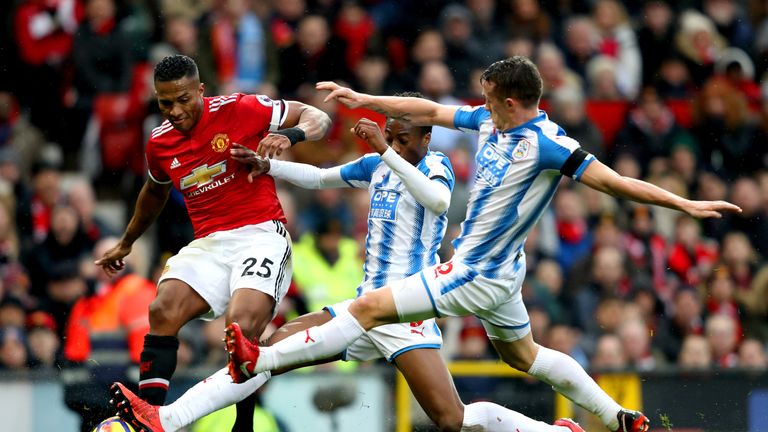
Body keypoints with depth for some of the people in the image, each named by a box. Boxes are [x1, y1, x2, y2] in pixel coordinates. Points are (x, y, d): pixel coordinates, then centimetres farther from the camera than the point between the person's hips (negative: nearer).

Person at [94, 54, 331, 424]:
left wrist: (289, 136, -22)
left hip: (260, 234, -5)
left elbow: (317, 118, 0)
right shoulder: (159, 144, 10)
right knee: (163, 310, -22)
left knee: (242, 324, -29)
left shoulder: (239, 109, -5)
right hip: (208, 244, 5)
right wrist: (126, 243, 44)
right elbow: (155, 191, 33)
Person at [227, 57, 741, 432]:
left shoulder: (546, 144, -24)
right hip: (499, 270, 10)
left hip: (478, 275, -10)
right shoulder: (491, 121, 0)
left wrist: (685, 203, -30)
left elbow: (613, 180, -24)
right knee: (522, 353, 26)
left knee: (369, 308, -10)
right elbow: (430, 112, 11)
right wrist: (363, 100, 10)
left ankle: (258, 362, -6)